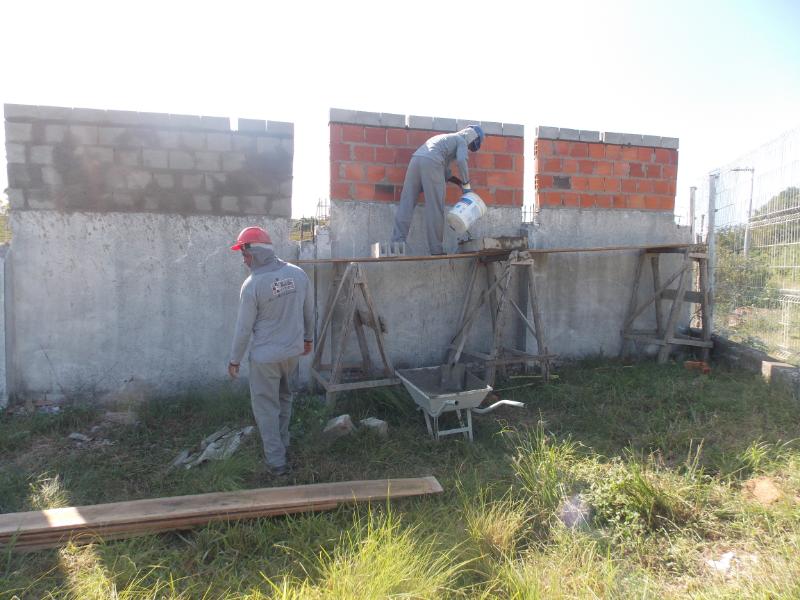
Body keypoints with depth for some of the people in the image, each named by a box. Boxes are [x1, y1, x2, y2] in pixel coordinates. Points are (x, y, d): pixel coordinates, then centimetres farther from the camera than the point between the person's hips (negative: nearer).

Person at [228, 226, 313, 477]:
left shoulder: (252, 285, -19)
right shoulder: (297, 273, -5)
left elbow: (244, 327, -12)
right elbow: (309, 311, 5)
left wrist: (234, 360, 0)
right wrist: (307, 337, 21)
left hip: (265, 355, -5)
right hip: (293, 350, 6)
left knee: (266, 406, 8)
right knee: (283, 397, 25)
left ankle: (276, 461, 12)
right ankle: (281, 443, 39)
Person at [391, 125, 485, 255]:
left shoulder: (446, 138, 39)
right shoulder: (461, 141, 15)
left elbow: (445, 172, 33)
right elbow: (461, 160, -7)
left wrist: (460, 183, 27)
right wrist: (467, 183, 3)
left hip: (415, 159, 7)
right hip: (431, 162, -7)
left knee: (406, 205, -1)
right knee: (435, 209, -2)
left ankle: (397, 242, -10)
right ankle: (436, 250, -1)